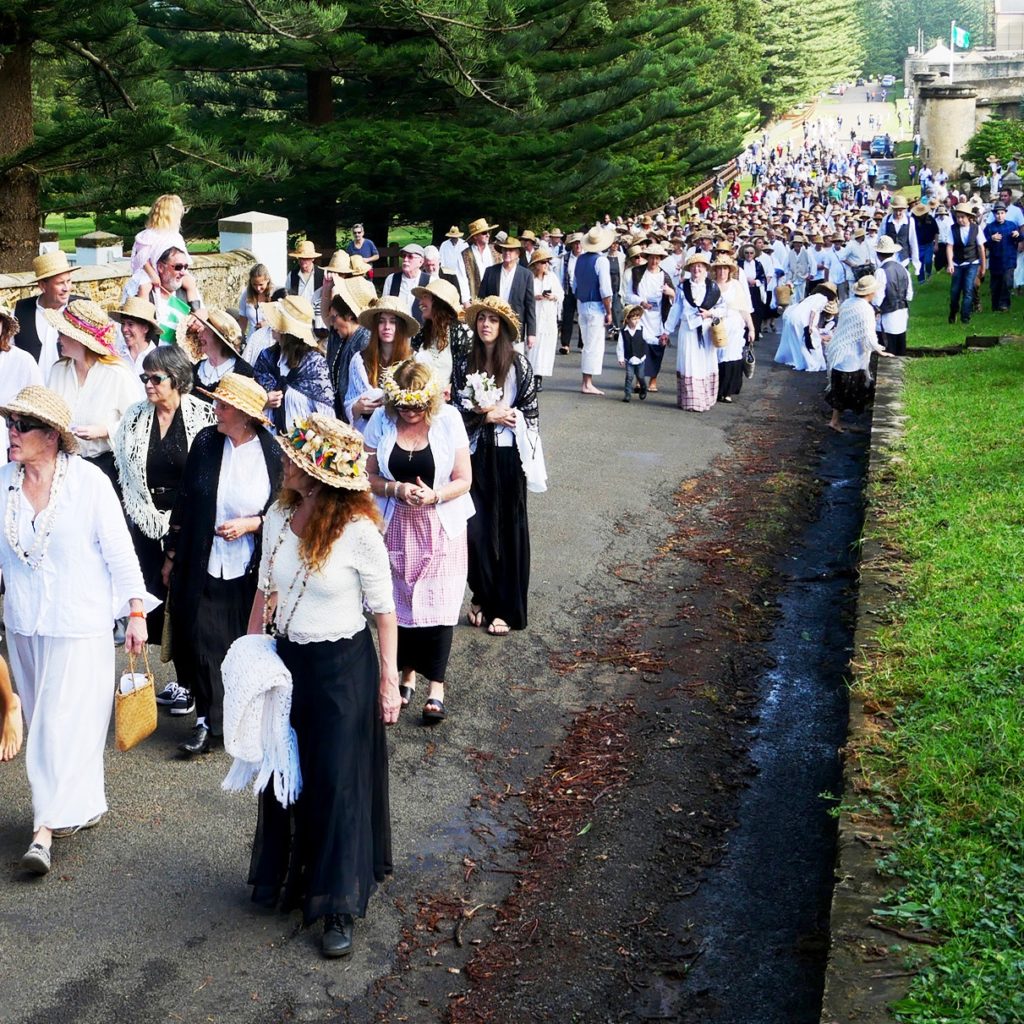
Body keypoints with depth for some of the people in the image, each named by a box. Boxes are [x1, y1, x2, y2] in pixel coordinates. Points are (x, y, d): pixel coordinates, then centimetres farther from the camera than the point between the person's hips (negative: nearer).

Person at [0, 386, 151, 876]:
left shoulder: (89, 482, -12)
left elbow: (119, 550, -7)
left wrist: (136, 613, -7)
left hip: (80, 623, -5)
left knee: (65, 720, -5)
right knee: (44, 719, 13)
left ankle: (47, 825, 0)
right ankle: (82, 805, 30)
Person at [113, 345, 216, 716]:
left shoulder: (203, 416, -6)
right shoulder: (135, 417, 6)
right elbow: (125, 473, 8)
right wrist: (148, 516, 3)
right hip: (148, 524, 4)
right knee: (156, 596, 3)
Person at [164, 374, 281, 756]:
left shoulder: (273, 454, -9)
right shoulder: (206, 441, -1)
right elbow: (184, 502, 6)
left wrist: (250, 524, -16)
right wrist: (171, 555, 9)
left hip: (250, 570, -2)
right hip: (203, 566, 2)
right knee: (202, 643, 2)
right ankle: (208, 723, 16)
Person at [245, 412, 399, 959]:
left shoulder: (358, 532, -20)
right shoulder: (278, 518, -4)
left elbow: (384, 612, -11)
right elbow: (266, 592, 8)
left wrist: (389, 682, -9)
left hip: (343, 667, -6)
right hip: (287, 660, 6)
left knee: (337, 781, 3)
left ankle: (339, 907, 17)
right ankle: (287, 876, 41)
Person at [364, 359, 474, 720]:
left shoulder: (448, 420, -10)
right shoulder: (381, 420, -6)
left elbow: (463, 480, -6)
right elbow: (368, 476, -2)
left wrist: (434, 495, -23)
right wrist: (397, 490, -21)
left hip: (441, 526, -2)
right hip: (396, 526, 2)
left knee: (438, 604, -3)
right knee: (400, 602, 8)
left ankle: (436, 686, 7)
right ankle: (407, 675, 26)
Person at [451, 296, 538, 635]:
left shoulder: (519, 364, -2)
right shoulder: (464, 365, 6)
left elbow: (530, 412, -1)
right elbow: (457, 410, 1)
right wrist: (489, 415, -10)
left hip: (507, 455, -2)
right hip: (475, 455, 2)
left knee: (508, 529, 3)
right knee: (475, 528, -2)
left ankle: (506, 608, 12)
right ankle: (483, 597, 18)